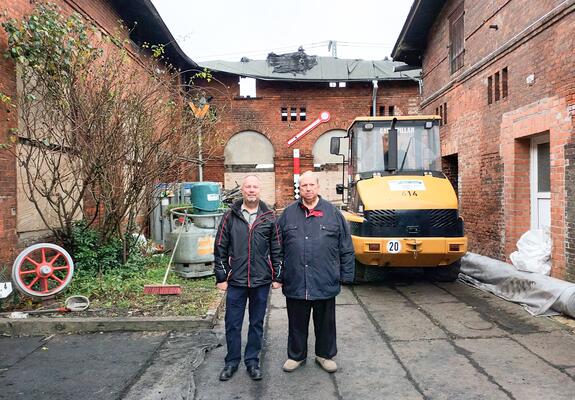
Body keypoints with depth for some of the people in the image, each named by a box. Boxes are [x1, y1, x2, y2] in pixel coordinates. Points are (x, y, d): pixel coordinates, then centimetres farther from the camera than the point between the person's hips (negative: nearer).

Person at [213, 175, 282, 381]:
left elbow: (276, 248, 5)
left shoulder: (269, 217, 2)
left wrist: (277, 276, 2)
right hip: (235, 280, 0)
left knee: (257, 324, 12)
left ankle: (252, 361, 28)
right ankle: (232, 361, 27)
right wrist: (221, 276, -1)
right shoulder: (230, 216, 1)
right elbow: (220, 248, 2)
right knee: (232, 324, 9)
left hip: (261, 281, 0)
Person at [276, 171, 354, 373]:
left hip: (325, 282, 0)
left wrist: (346, 274, 1)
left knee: (325, 322, 15)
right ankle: (296, 355, 34)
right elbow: (278, 247, 7)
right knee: (297, 322, 14)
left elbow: (346, 247, 4)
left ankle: (325, 354, 35)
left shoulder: (333, 212, 2)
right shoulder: (288, 213, 5)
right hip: (295, 282, 1)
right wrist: (278, 275, 4)